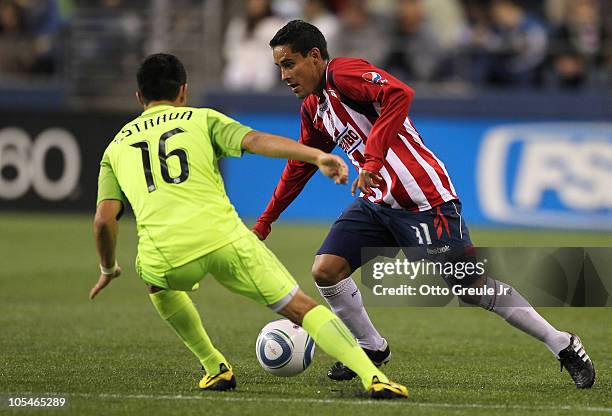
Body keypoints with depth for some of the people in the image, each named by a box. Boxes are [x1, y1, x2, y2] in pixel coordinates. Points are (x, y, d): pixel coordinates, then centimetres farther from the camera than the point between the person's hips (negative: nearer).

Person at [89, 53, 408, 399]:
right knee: (300, 308, 4)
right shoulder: (203, 120, 19)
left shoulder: (116, 147, 24)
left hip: (164, 259, 2)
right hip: (223, 237, -2)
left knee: (158, 283, 39)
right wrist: (317, 156, -10)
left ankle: (215, 367, 33)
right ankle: (373, 377, -13)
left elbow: (104, 219, 13)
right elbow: (255, 140, 0)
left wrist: (108, 269, 29)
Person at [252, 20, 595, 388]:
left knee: (473, 286, -7)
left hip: (423, 201, -9)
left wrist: (373, 161, -37)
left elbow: (398, 94, -32)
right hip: (377, 203, 9)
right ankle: (373, 349, 15)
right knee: (325, 270, -4)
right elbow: (300, 166, 29)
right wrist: (266, 221, 33)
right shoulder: (313, 108, 14)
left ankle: (563, 346, 3)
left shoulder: (343, 73, -14)